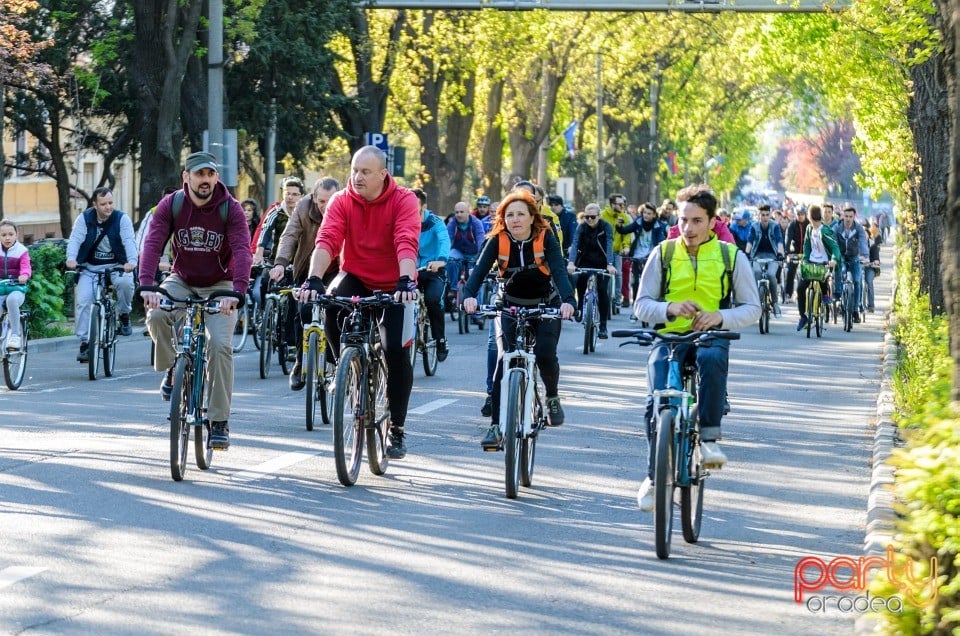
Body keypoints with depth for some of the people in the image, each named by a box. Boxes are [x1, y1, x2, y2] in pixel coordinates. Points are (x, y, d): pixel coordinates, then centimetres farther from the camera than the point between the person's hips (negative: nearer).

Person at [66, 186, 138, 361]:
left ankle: (124, 315, -5)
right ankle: (84, 343, -12)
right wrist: (71, 259, -34)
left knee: (125, 282, -33)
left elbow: (129, 241, -18)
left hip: (116, 267, -1)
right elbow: (75, 239, -13)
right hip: (90, 268, 1)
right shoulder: (84, 218, -2)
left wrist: (132, 261, -38)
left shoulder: (122, 219, -5)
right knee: (83, 301, -18)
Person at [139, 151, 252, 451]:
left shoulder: (230, 209, -16)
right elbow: (153, 244, -21)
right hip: (182, 281, 1)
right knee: (156, 316, -30)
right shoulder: (171, 205, -11)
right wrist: (147, 285, -38)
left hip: (219, 286, -1)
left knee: (219, 344, -19)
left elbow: (242, 250, -27)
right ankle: (172, 369, 0)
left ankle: (220, 422, -11)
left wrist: (237, 291, -44)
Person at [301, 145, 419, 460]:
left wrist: (407, 281, -46)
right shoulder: (342, 201, -10)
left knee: (396, 350, -13)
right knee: (331, 310, -32)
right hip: (356, 277, 2)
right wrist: (314, 279, -40)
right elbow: (327, 241, -23)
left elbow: (407, 243, -30)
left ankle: (396, 429, 2)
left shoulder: (403, 200, -16)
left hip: (393, 285, -2)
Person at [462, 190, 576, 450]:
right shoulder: (498, 240, -14)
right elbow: (480, 268, -26)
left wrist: (567, 300, -47)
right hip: (510, 305, 1)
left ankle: (552, 397, 13)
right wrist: (470, 295, -47)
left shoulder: (546, 238, -16)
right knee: (505, 358, -19)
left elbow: (559, 270, -28)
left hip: (545, 305, -1)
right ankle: (496, 426, -18)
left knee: (545, 354, -21)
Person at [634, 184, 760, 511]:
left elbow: (752, 308, 3)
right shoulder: (663, 254, 5)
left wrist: (721, 316, -18)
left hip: (711, 336, -1)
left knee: (712, 359, -39)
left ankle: (709, 437, -26)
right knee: (657, 400, -23)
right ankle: (654, 475, -5)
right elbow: (642, 305, 3)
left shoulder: (732, 256, 4)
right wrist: (670, 308, -19)